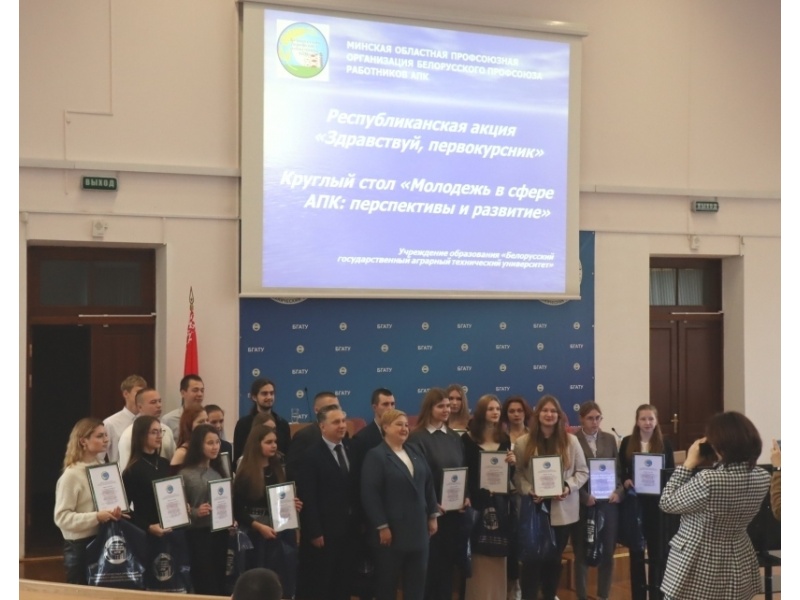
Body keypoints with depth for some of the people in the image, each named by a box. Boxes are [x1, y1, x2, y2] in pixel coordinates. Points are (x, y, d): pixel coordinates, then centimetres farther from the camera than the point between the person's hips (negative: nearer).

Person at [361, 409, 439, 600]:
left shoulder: (414, 453, 12)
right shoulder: (375, 456, -9)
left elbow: (428, 485, 15)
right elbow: (370, 494, -16)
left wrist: (433, 515, 10)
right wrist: (382, 526, -18)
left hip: (418, 529, 6)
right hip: (391, 531, -6)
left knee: (417, 581, 10)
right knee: (387, 582, 6)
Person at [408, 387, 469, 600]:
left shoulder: (455, 437, 11)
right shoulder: (417, 438, -9)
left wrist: (466, 496, -1)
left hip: (455, 509, 5)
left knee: (449, 558, 10)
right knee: (431, 559, 2)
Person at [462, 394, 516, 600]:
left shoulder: (505, 439, 10)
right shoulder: (468, 439, -3)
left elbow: (509, 475, 14)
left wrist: (513, 463, -7)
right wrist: (466, 498, -16)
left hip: (500, 501, 4)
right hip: (477, 501, -4)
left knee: (499, 556, 9)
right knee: (479, 558, -3)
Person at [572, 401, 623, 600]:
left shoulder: (610, 439, 9)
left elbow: (618, 470, 9)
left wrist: (619, 492, -7)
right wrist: (584, 496, -16)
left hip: (608, 502, 4)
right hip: (583, 504, -4)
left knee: (607, 553, 7)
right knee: (582, 554, 7)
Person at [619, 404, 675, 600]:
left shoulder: (665, 443, 2)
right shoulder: (627, 442, 3)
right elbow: (620, 470, 5)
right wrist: (626, 481, -13)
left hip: (657, 502, 0)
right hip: (634, 502, 1)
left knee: (657, 548, 5)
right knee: (636, 549, 7)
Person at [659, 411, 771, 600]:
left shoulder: (707, 481, -28)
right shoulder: (762, 478, -5)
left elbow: (667, 503, -13)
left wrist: (689, 463, -9)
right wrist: (715, 463, 5)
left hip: (696, 570, -6)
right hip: (738, 570, 6)